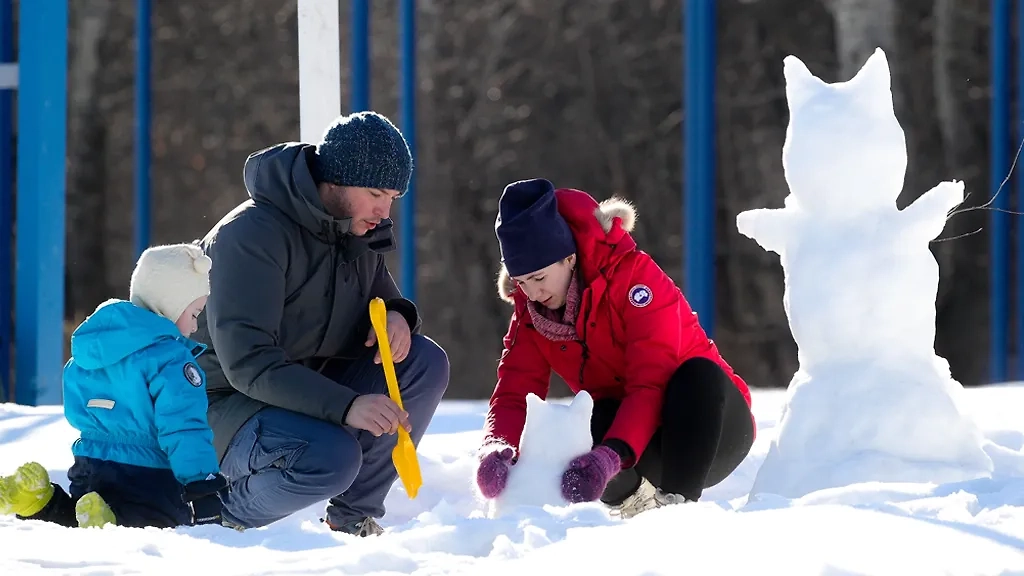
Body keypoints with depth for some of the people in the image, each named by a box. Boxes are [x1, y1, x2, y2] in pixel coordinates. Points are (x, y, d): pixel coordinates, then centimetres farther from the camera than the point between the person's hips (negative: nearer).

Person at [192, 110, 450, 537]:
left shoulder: (361, 234, 3)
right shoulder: (252, 234, -23)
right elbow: (247, 363, -30)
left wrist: (397, 316, -11)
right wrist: (346, 405, -40)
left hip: (310, 390, 8)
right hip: (230, 403, -8)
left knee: (425, 363, -9)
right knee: (330, 458, -36)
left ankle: (354, 517, -2)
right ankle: (226, 515, -7)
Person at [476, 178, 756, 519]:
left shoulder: (633, 274, -23)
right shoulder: (530, 311, -4)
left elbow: (652, 384, -33)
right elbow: (514, 392, -14)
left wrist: (610, 456, -48)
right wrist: (498, 449, -38)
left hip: (706, 417, -3)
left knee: (699, 374, -37)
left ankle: (678, 502, -36)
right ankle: (631, 498, -5)